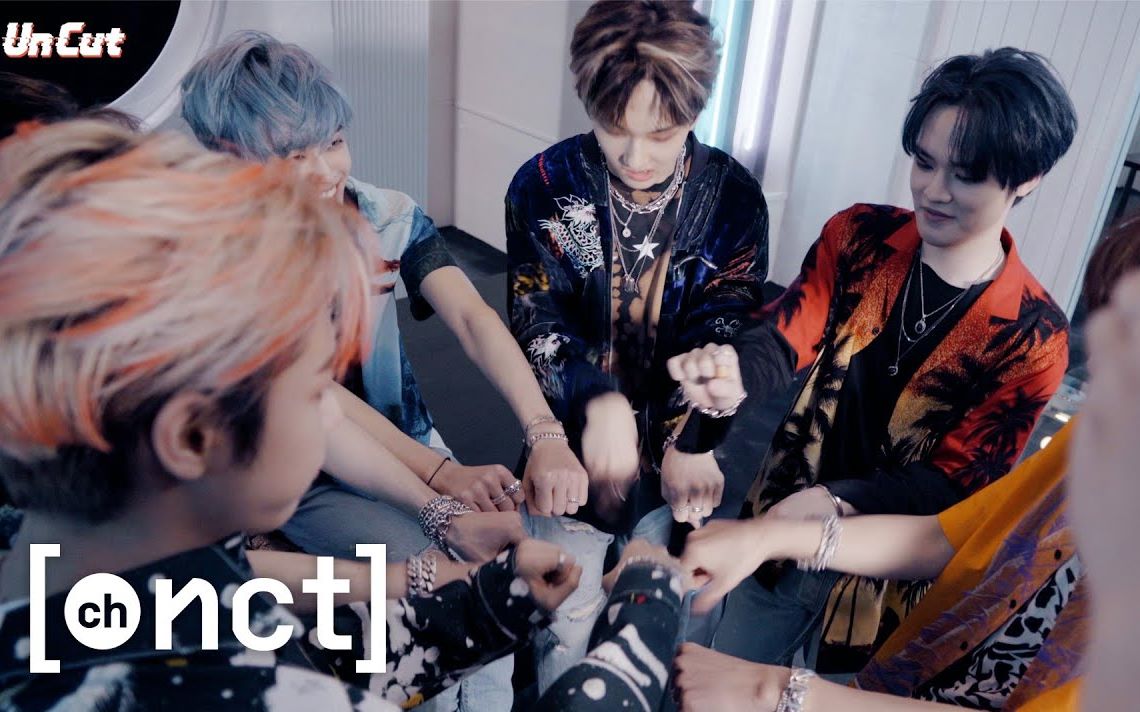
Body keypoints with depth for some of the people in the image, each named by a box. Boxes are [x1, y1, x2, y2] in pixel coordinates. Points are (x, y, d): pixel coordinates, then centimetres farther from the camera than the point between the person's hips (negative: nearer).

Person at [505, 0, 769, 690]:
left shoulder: (734, 197, -8)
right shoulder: (546, 184, -10)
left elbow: (722, 330, -10)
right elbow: (536, 321, -13)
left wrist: (692, 441, -26)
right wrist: (598, 401, -31)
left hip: (678, 438, 1)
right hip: (577, 435, -1)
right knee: (568, 619, 4)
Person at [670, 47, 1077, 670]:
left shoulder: (1032, 337, -16)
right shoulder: (859, 235, -9)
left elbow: (952, 484, -17)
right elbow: (783, 338, -18)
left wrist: (834, 500, -34)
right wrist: (735, 371, -42)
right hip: (779, 518, 3)